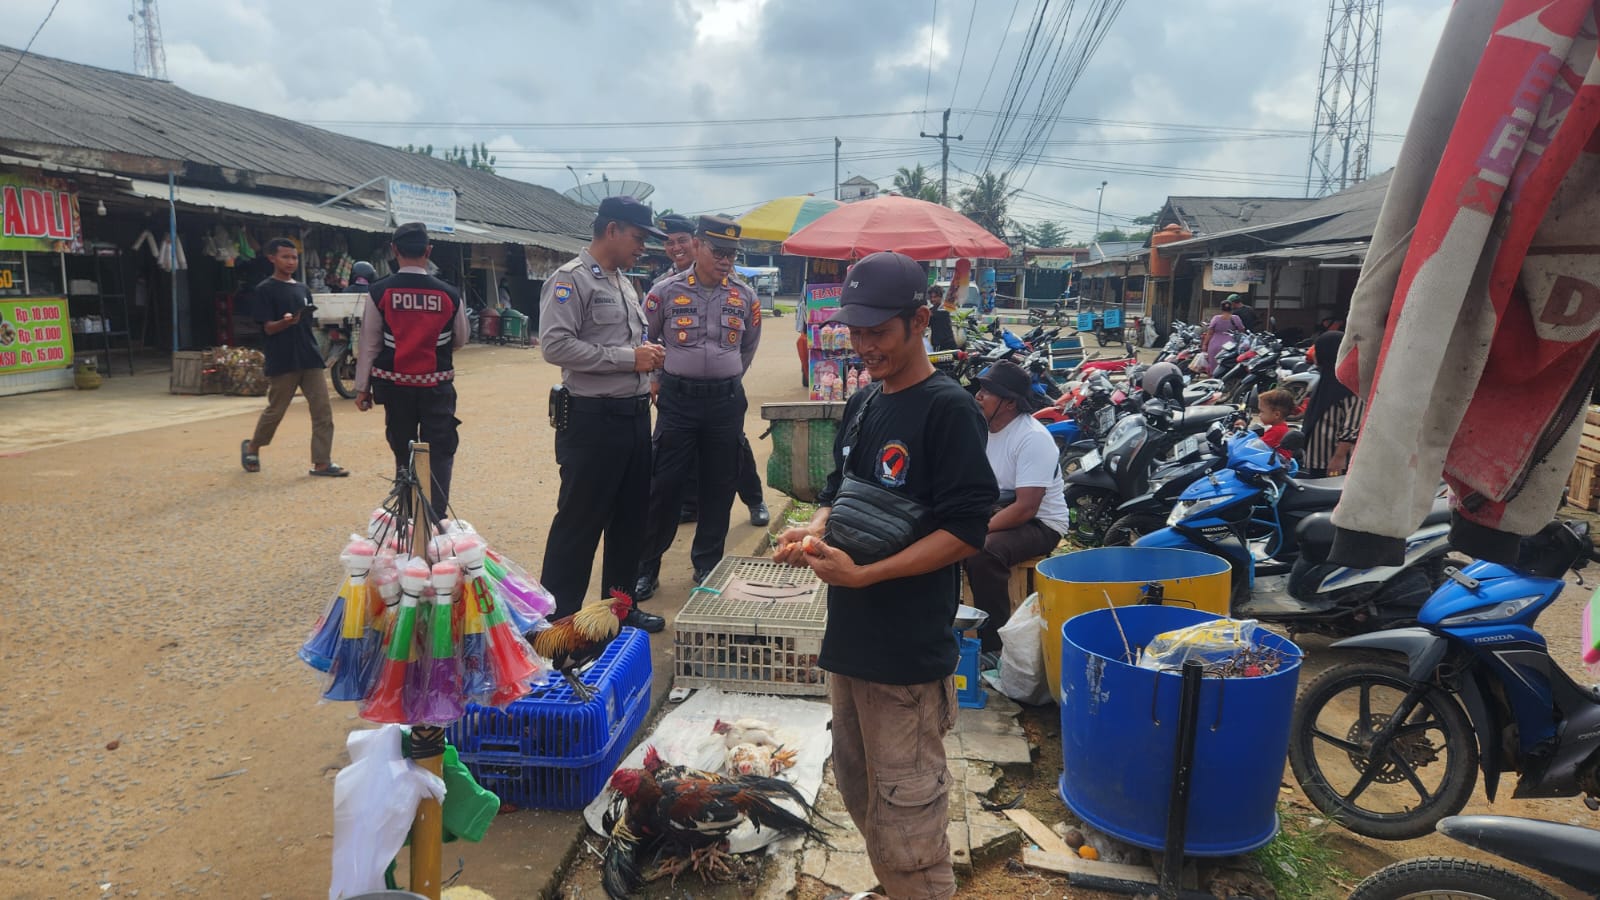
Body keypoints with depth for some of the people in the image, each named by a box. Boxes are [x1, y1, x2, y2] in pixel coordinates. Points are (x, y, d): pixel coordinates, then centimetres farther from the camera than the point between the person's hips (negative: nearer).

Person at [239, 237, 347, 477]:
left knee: (323, 410, -4)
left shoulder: (303, 289, 15)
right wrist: (287, 321, -27)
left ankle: (322, 462, -1)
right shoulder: (265, 289, -3)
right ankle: (252, 446, 32)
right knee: (275, 410, 6)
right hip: (282, 361, -5)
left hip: (310, 358, 5)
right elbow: (268, 327, -10)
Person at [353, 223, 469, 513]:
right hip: (437, 386, -1)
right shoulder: (449, 295, -6)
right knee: (440, 453, 6)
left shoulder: (379, 292, -7)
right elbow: (461, 340, 8)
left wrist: (362, 388, 6)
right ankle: (436, 518, -1)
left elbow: (369, 344, -3)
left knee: (403, 453, 15)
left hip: (395, 385, 1)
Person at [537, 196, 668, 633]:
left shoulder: (624, 282, 17)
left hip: (635, 415, 9)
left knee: (629, 515, 15)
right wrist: (629, 356, -20)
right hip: (592, 418, -9)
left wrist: (648, 356, 5)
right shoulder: (570, 280, -10)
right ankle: (557, 617, 11)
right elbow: (556, 346, -21)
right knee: (580, 520, -1)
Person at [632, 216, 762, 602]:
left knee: (718, 486, 9)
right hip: (677, 399, -2)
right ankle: (646, 567, 12)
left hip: (726, 400, 3)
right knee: (665, 484, 0)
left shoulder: (745, 297, 3)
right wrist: (654, 379, 11)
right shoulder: (666, 292, -4)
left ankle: (707, 565, 23)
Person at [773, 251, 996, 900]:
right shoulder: (862, 406, 10)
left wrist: (863, 574, -23)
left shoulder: (949, 409, -13)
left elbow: (966, 532, -18)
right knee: (859, 791, 22)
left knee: (906, 820, 1)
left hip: (909, 653, -8)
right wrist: (815, 530, -3)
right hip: (850, 639, 8)